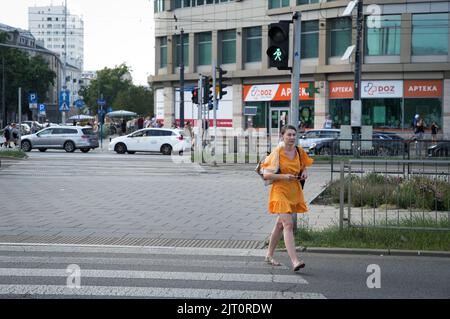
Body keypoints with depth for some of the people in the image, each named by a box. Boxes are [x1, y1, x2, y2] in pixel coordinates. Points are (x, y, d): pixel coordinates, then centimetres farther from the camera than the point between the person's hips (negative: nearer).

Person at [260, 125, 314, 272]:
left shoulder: (299, 151, 5)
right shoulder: (277, 153, -11)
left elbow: (303, 166, 23)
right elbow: (266, 175, -12)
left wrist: (304, 172, 0)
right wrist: (284, 176, -24)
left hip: (294, 191, 6)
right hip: (280, 191, -6)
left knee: (280, 224, 17)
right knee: (288, 224, -17)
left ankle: (269, 255, 32)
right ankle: (295, 261, -24)